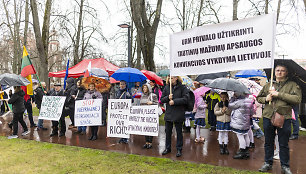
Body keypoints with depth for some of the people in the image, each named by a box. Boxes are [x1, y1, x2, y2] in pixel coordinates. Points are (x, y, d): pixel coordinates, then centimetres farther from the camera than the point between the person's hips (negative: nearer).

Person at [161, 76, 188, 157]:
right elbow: (162, 99, 6)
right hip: (168, 113, 4)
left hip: (179, 113, -3)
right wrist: (168, 97, -13)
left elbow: (185, 99, -12)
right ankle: (167, 148, 28)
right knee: (168, 132, 12)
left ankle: (179, 149, 22)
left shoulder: (182, 87, -5)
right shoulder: (167, 87, 5)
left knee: (179, 132, 9)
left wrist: (174, 101, -18)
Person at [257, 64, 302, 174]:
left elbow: (297, 99, -13)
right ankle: (268, 163, 26)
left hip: (284, 118, -3)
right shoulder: (268, 85, 13)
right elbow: (259, 98, 19)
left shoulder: (292, 85, 2)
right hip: (268, 117, 3)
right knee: (268, 142, 12)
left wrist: (279, 94, -16)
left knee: (284, 144, 6)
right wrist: (265, 99, -3)